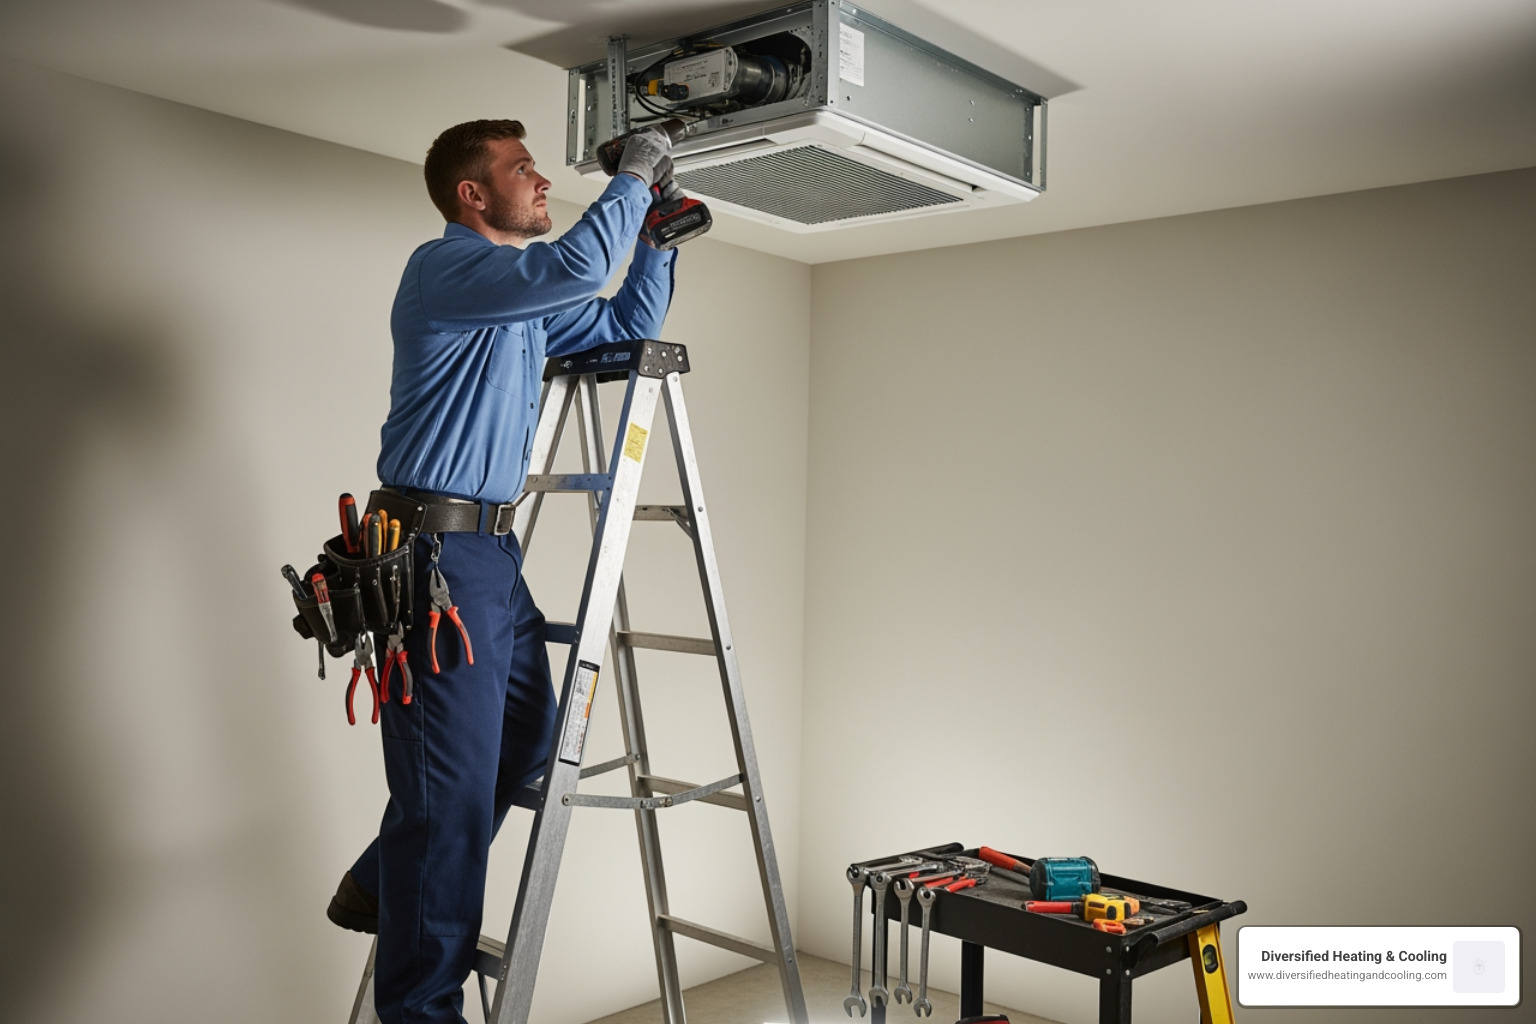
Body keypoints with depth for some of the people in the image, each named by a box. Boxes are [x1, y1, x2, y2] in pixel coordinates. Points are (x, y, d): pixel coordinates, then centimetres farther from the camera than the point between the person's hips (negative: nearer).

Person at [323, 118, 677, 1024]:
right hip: (436, 550, -10)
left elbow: (630, 320, 28)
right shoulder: (444, 268, -9)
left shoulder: (527, 297, 19)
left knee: (525, 744, 18)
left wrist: (659, 231, 17)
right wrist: (634, 176, -10)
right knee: (453, 784, -6)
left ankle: (383, 890, 36)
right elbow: (577, 268, -24)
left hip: (492, 549, 10)